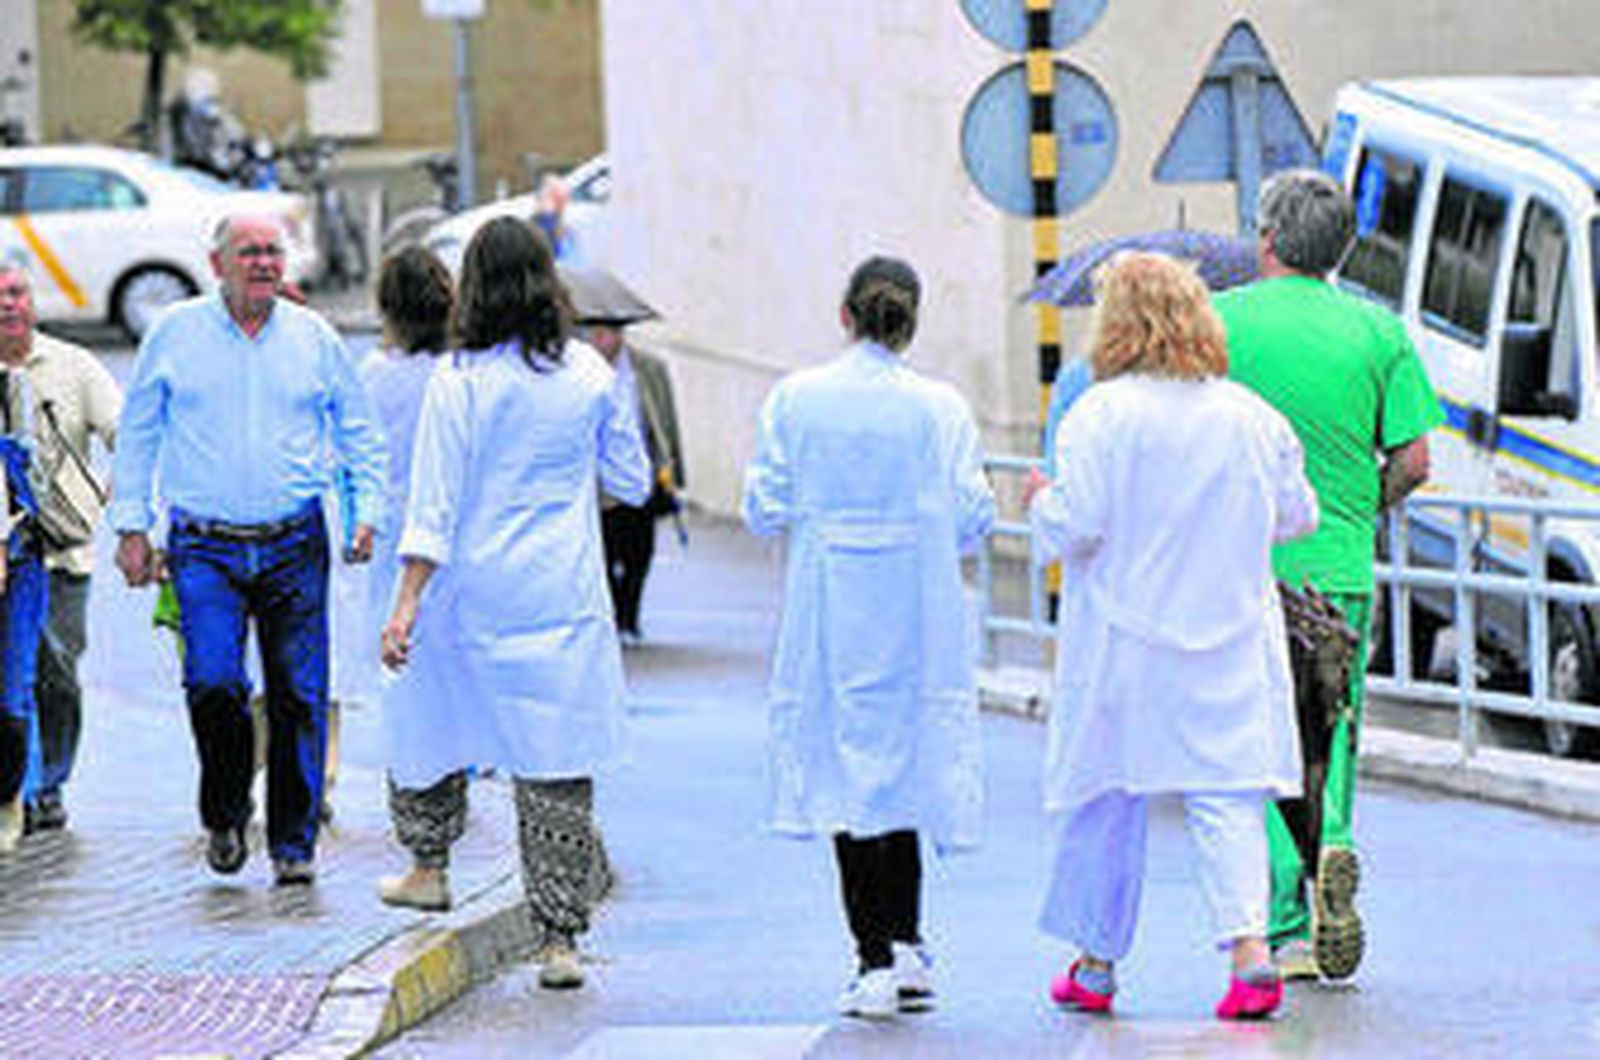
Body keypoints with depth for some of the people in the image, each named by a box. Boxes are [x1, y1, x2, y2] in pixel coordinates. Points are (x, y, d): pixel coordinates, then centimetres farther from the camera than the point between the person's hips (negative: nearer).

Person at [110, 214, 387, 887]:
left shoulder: (314, 337, 7)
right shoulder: (175, 333, 4)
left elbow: (358, 433, 16)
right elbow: (137, 435, 10)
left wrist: (368, 514, 4)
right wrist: (131, 527, 5)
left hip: (295, 545, 1)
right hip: (205, 547, -1)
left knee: (299, 696, -1)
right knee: (213, 683, -15)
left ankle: (294, 843, 9)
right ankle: (225, 816, 9)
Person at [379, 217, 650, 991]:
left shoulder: (459, 380, -8)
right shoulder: (588, 374, 1)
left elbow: (434, 504, -11)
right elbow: (633, 482, 12)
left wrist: (407, 602, -11)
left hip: (474, 593, -1)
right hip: (565, 599, 1)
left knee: (436, 718, 23)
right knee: (560, 760, 0)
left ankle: (429, 864, 39)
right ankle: (559, 937, -3)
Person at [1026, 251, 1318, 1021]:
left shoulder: (1098, 417, -10)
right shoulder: (1251, 416, 2)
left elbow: (1074, 527, -14)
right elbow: (1297, 514, 10)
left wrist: (1042, 503, 7)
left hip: (1122, 646, -2)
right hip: (1231, 641, 2)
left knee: (1106, 799, 9)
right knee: (1227, 793, 1)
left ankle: (1096, 963, 19)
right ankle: (1250, 946, -16)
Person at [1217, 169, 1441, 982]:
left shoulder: (1219, 321, -2)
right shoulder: (1378, 332, 3)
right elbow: (1413, 461, 0)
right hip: (1340, 564, 2)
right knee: (1329, 727, 16)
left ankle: (1289, 933, 1)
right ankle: (1332, 847, -12)